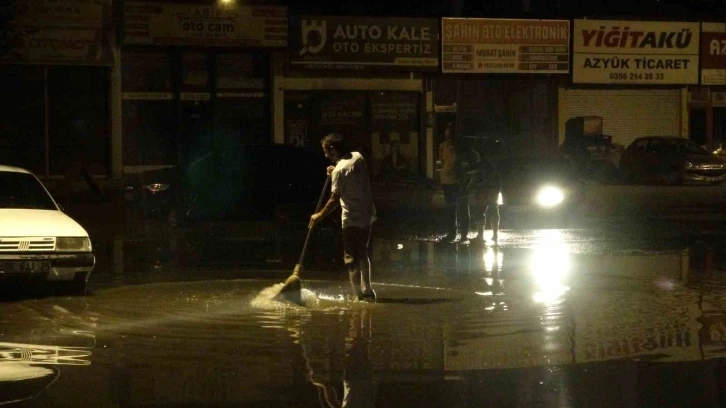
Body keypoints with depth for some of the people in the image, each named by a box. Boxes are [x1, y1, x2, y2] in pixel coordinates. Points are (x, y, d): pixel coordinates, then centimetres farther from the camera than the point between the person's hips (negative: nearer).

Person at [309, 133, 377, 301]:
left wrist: (319, 215, -4)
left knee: (351, 258, -2)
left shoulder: (340, 170, -19)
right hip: (368, 215, 8)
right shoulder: (358, 157, 4)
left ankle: (358, 296, -3)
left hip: (353, 219, -8)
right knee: (362, 253, 20)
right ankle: (367, 291, 24)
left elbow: (334, 200, -16)